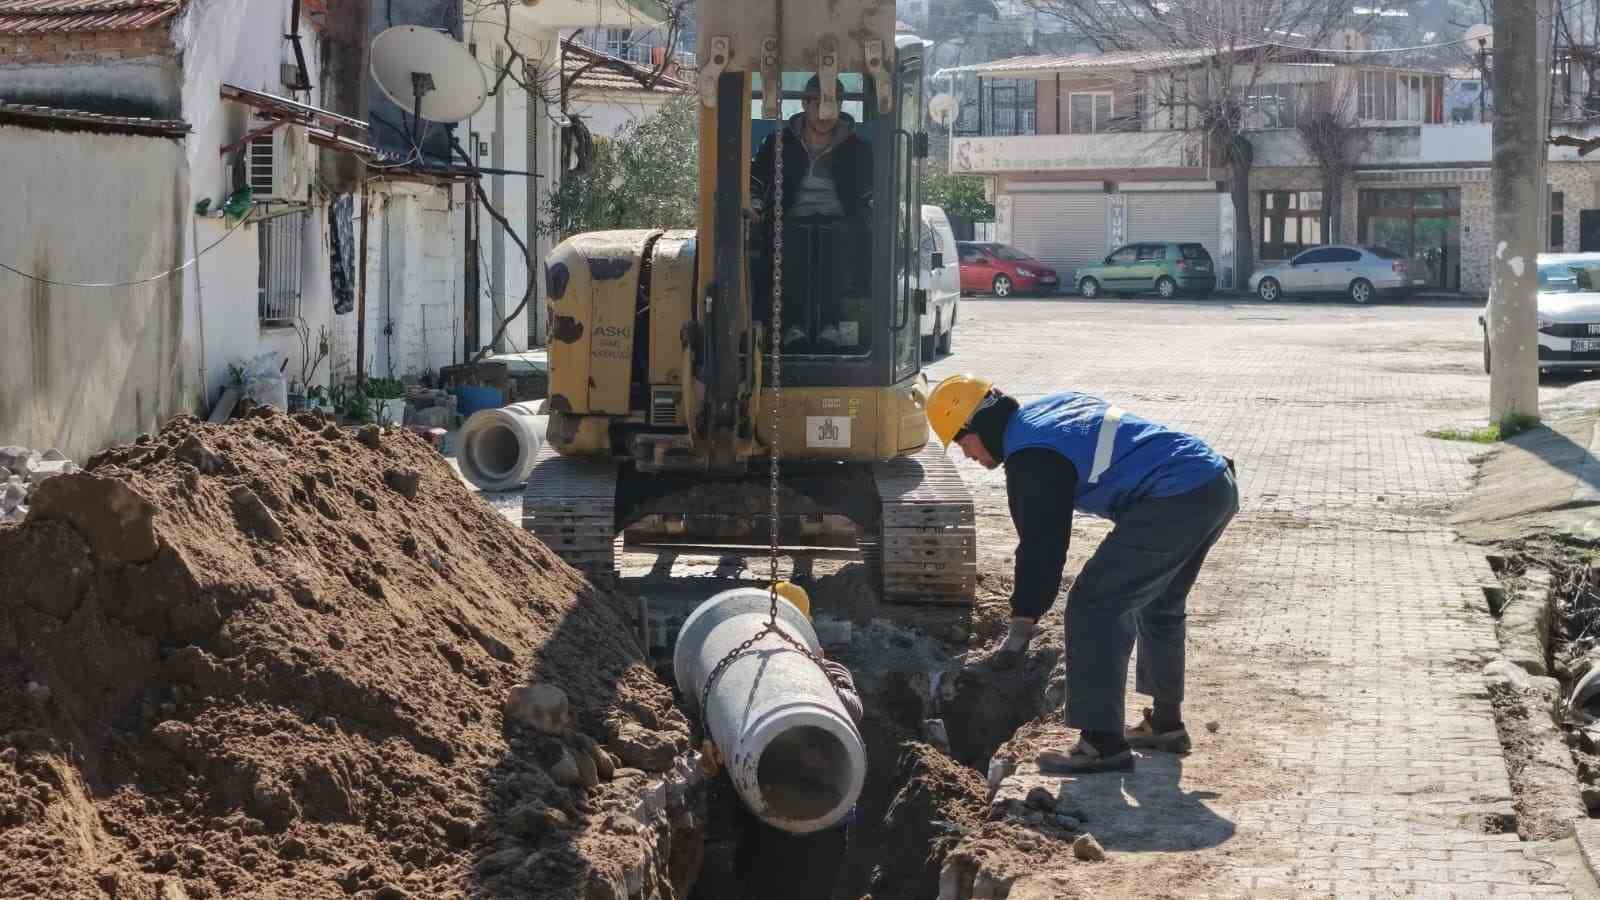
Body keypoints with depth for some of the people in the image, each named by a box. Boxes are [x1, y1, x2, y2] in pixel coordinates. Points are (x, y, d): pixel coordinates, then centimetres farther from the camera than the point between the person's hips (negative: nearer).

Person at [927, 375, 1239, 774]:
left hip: (1174, 502, -10)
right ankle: (1165, 723, 37)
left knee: (1094, 606, -5)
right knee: (1158, 604, 26)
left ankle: (1104, 744, -5)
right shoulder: (1051, 406, 20)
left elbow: (1041, 547, -8)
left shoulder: (1031, 457, -8)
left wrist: (1019, 634, -2)